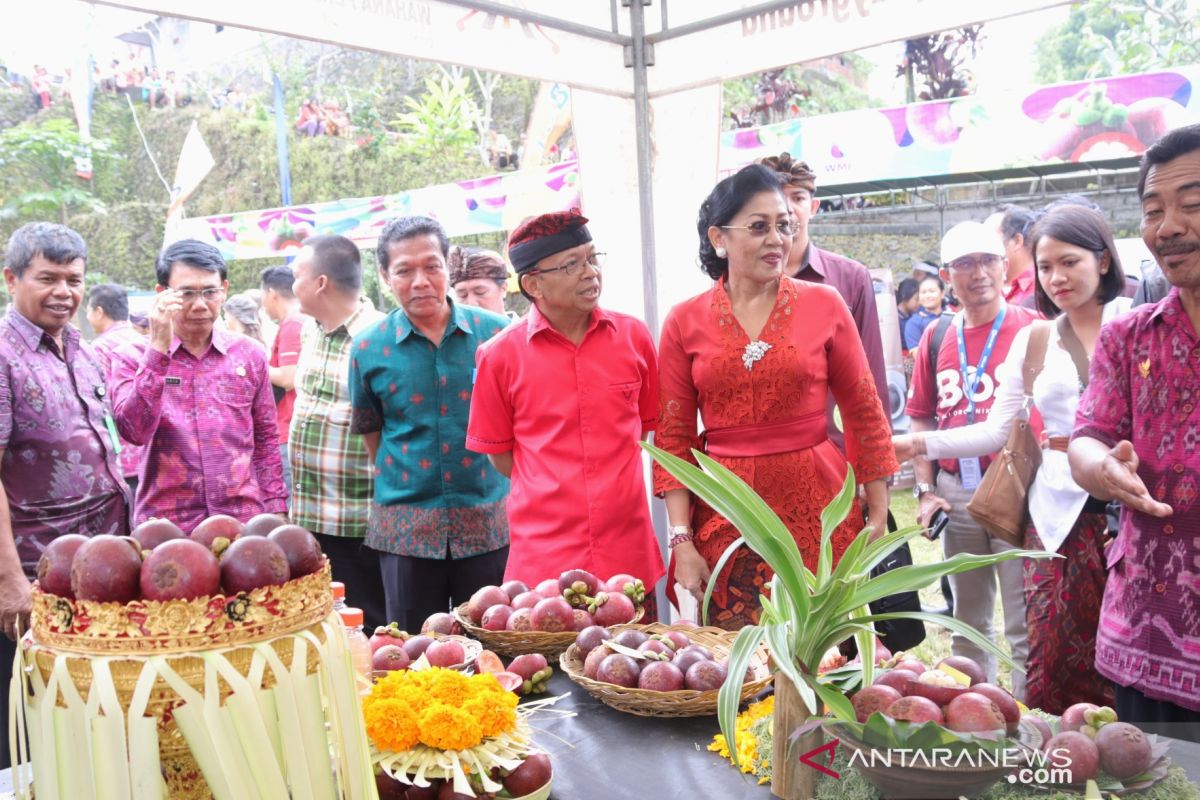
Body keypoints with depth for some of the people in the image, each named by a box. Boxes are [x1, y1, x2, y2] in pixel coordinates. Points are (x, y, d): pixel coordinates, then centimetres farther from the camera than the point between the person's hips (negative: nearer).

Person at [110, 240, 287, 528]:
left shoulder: (249, 354, 4)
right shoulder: (133, 357, -1)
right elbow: (134, 430, -17)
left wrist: (275, 509, 7)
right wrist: (158, 348, -20)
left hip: (244, 519, 2)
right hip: (165, 526, -1)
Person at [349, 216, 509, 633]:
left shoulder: (494, 332, -2)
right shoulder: (369, 348, -1)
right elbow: (370, 434, 10)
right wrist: (400, 482, 5)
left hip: (489, 521, 0)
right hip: (406, 527, 0)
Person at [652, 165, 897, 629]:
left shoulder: (824, 305, 1)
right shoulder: (685, 323, 1)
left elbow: (864, 414, 5)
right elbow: (672, 438, 1)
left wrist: (879, 518, 3)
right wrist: (682, 540, -5)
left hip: (816, 506, 0)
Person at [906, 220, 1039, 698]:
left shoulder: (1032, 329, -4)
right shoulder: (935, 338, 7)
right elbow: (921, 418, 11)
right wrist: (925, 490, 4)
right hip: (955, 494, 4)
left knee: (1024, 627, 3)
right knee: (968, 619, 18)